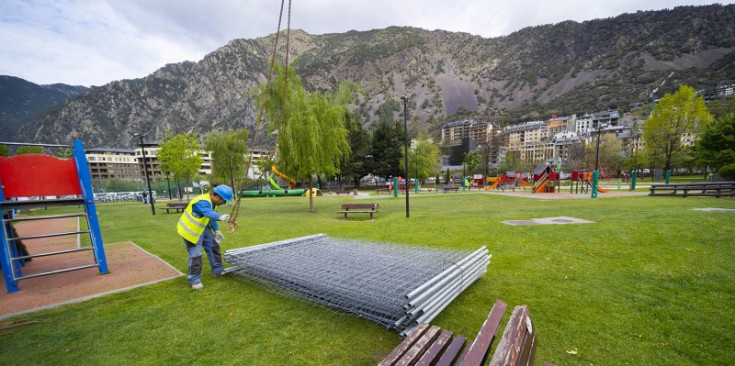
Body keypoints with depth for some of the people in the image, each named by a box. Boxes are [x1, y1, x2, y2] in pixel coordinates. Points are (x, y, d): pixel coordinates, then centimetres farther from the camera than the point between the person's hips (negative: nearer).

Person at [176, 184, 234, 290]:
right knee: (195, 254, -8)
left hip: (203, 228, 10)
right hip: (191, 229, -10)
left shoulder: (212, 202, -3)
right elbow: (209, 213, -54)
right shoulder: (202, 202, -33)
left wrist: (216, 230, 1)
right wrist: (220, 217, -73)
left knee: (213, 246, 13)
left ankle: (217, 270, 26)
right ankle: (194, 280, 7)